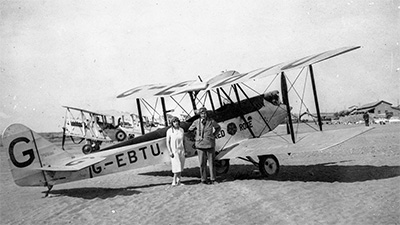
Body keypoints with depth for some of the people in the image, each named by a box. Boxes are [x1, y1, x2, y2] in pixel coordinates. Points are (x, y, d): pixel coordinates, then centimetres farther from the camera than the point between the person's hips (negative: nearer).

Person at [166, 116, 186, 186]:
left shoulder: (181, 130, 3)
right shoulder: (169, 131, -10)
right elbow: (167, 142, -8)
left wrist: (184, 150, 10)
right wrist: (170, 152, -15)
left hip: (181, 150, 5)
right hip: (174, 151, -5)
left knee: (181, 166, 6)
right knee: (177, 165, -10)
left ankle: (178, 181, 13)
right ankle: (174, 181, 1)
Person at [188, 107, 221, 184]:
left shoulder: (211, 121, -2)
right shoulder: (196, 122, -3)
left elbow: (218, 127, 17)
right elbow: (190, 130, 13)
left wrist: (214, 135, 7)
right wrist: (196, 137, 6)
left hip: (210, 145, 1)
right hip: (200, 145, 0)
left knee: (212, 162, 3)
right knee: (202, 163, 2)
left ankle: (213, 179, 12)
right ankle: (203, 179, 12)